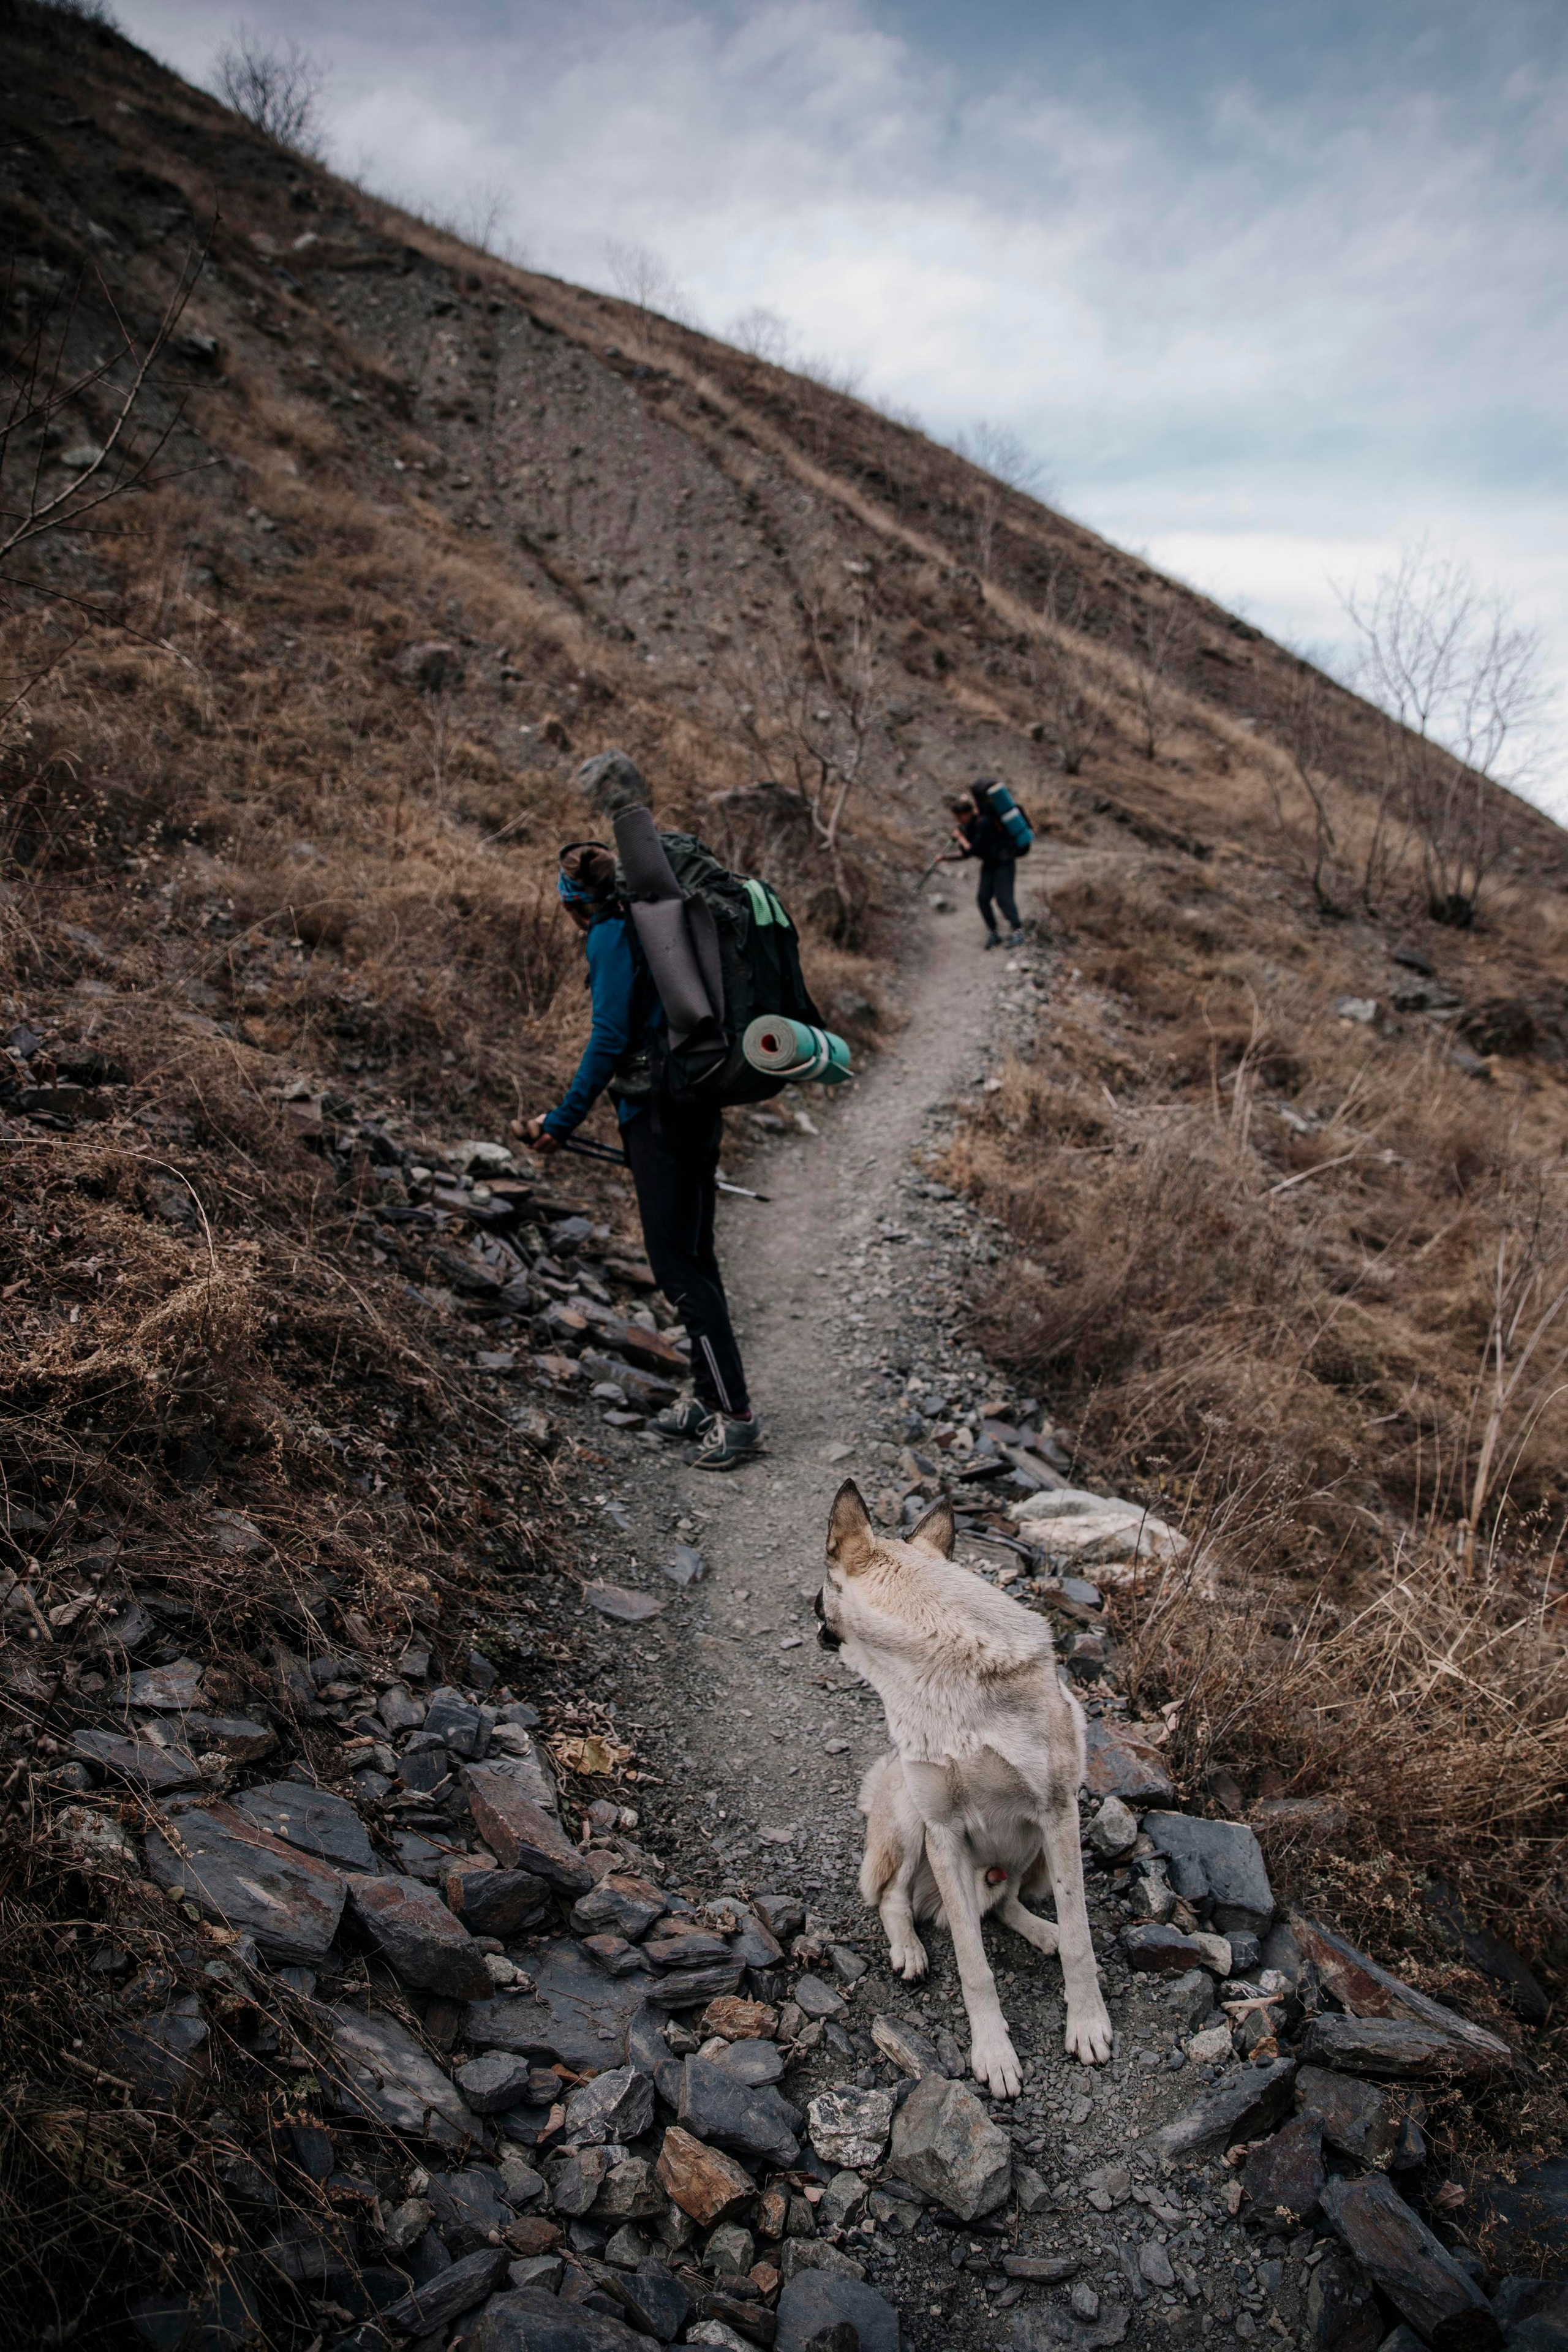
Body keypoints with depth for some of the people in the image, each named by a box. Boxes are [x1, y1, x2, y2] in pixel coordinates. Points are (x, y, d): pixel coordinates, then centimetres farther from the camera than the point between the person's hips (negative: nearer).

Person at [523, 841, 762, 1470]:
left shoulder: (612, 936, -10)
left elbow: (609, 1039, -18)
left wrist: (561, 1122, -14)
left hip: (659, 1112, -10)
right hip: (698, 1104, 10)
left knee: (678, 1264, -6)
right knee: (694, 1255, 15)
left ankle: (734, 1413, -3)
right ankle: (709, 1398, 25)